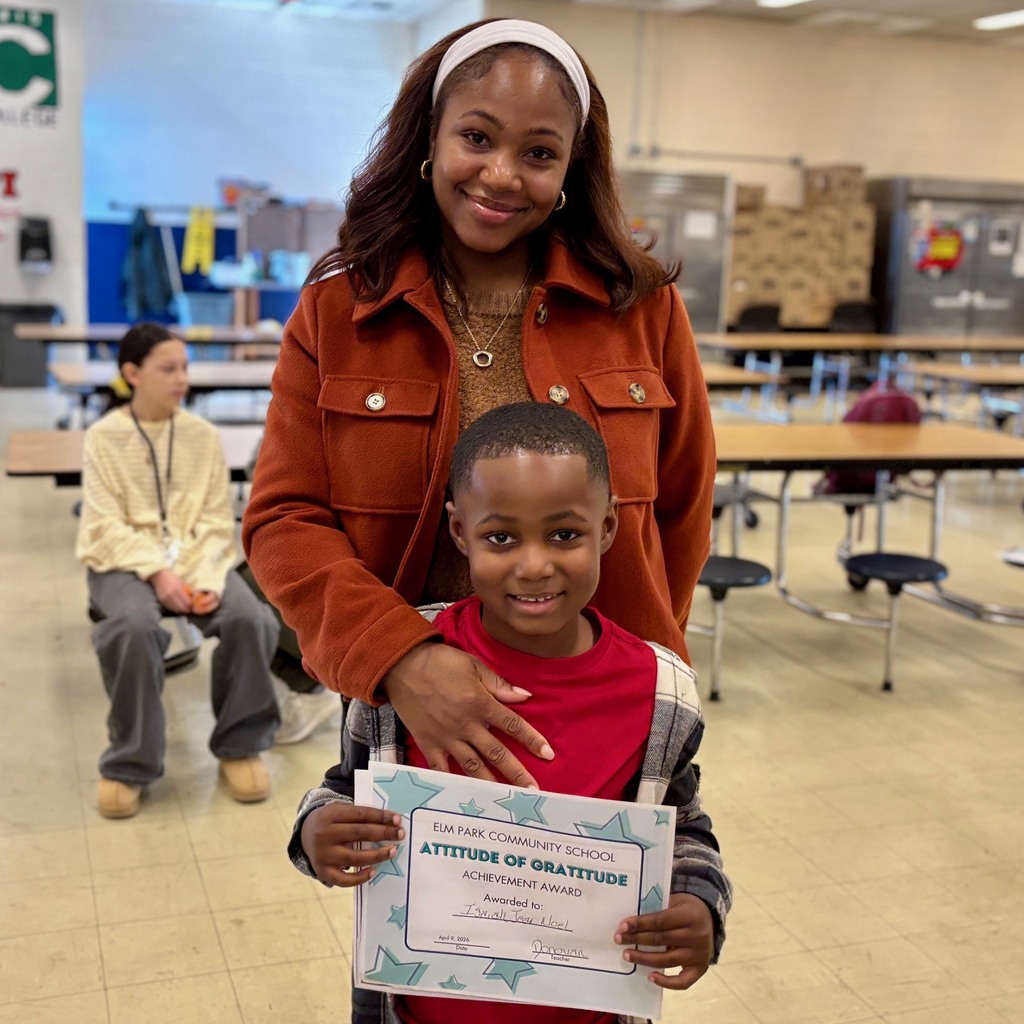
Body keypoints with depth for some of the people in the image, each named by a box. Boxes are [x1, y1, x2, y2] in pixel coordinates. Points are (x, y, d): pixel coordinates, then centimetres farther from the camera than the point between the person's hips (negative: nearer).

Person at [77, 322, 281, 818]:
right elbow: (106, 525, -7)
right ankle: (129, 763, -14)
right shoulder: (103, 437, 0)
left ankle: (239, 745, -4)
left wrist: (206, 578, -16)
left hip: (196, 558, 2)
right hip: (126, 560, -2)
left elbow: (217, 521, 3)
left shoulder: (203, 435, 7)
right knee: (134, 628, -36)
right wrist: (156, 572, -22)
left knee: (251, 619, -28)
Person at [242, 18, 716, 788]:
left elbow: (680, 511, 5)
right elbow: (284, 522, -8)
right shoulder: (336, 311, -3)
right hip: (398, 717, 0)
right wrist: (397, 658, -23)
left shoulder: (643, 308, -3)